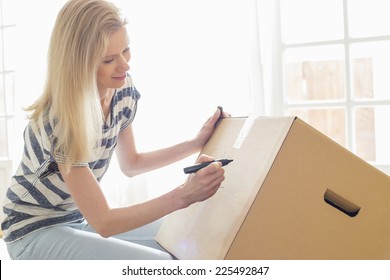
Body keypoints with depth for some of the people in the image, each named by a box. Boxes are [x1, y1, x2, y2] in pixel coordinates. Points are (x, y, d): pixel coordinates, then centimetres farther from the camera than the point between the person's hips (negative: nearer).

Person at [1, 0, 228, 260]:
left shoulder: (124, 90, -9)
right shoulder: (59, 119, -31)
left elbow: (130, 164, 9)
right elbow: (102, 222, -29)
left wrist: (196, 143, 1)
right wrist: (183, 195, -37)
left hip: (80, 218, 7)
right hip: (36, 230, -7)